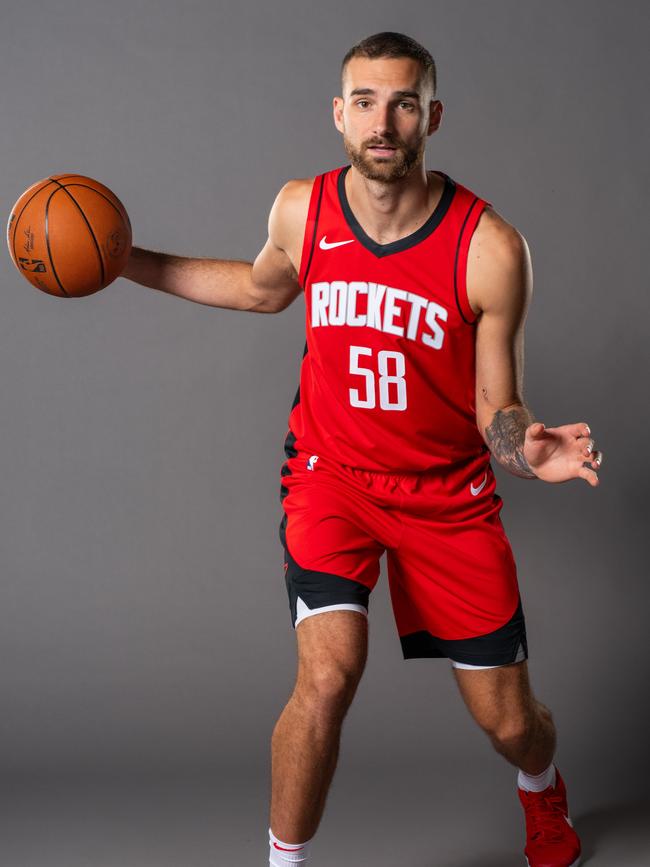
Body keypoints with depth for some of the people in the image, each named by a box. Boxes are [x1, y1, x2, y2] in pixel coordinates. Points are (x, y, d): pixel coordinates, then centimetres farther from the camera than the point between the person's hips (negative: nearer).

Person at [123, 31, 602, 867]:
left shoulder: (491, 248, -18)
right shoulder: (300, 209, -9)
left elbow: (496, 408, -10)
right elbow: (263, 286, 16)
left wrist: (529, 449, -34)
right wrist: (129, 260, 10)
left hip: (447, 492, 0)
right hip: (332, 472, 1)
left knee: (509, 720, 6)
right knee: (328, 675, -24)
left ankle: (542, 793, 45)